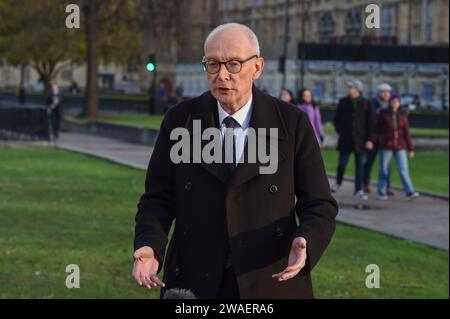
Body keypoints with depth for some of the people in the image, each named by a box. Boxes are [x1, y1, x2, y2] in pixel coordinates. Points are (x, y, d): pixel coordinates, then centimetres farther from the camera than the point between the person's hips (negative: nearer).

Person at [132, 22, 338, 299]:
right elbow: (158, 199, 4)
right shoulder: (180, 120, 1)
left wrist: (304, 246, -23)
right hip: (195, 285, 1)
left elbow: (319, 206, -1)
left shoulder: (293, 124, -3)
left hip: (272, 284, -1)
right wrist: (149, 247, -15)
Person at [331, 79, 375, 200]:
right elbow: (336, 119, 14)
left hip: (360, 140, -1)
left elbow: (370, 122, -1)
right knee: (342, 163, 2)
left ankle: (359, 190, 4)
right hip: (345, 139, 1)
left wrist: (369, 139, -6)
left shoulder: (366, 104, 0)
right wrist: (340, 130, 3)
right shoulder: (343, 102, 5)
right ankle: (338, 183, 27)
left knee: (360, 165, 0)